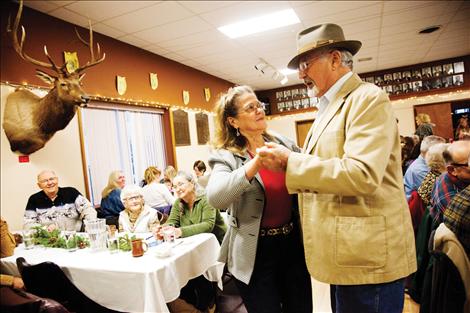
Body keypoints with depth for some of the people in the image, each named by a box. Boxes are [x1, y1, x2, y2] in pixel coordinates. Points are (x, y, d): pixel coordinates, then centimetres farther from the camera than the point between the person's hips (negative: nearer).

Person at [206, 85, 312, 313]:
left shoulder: (283, 144, 2)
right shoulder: (226, 156, -11)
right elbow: (215, 197, -29)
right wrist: (257, 162, -37)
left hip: (293, 243, 4)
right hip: (256, 251, -4)